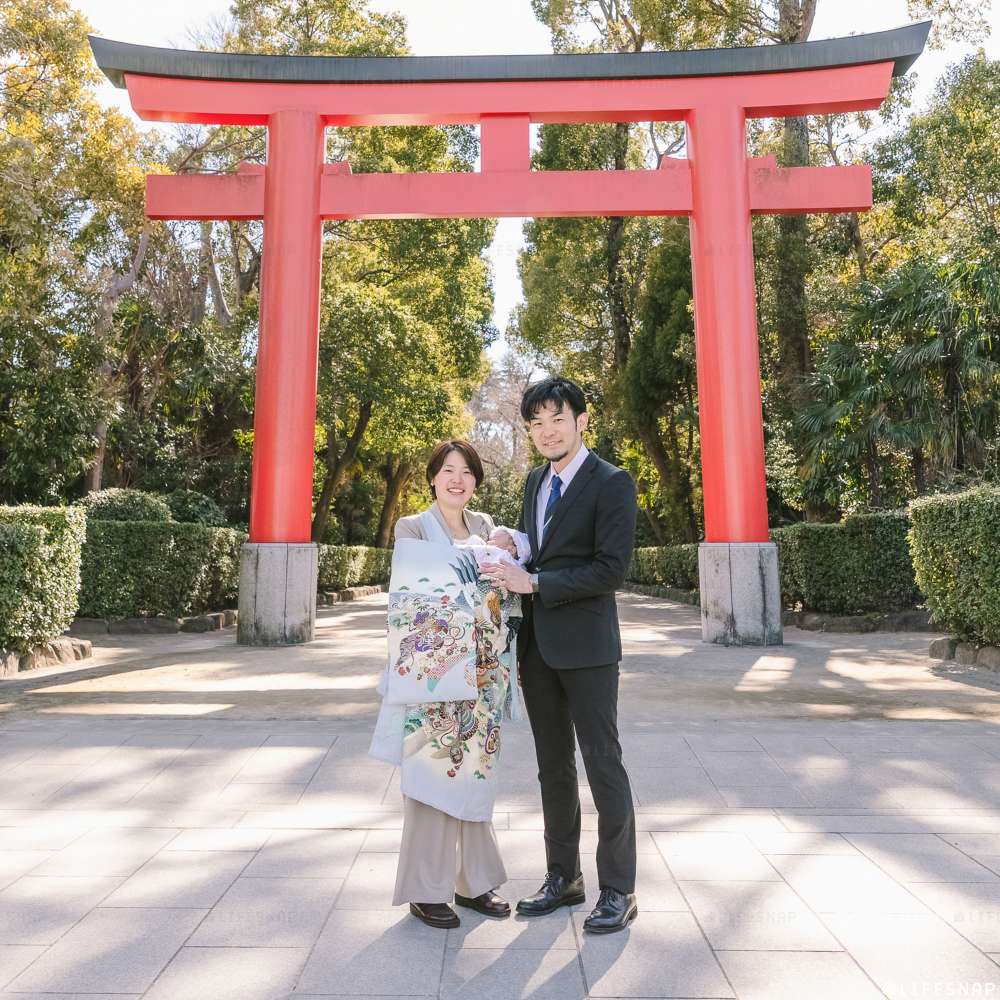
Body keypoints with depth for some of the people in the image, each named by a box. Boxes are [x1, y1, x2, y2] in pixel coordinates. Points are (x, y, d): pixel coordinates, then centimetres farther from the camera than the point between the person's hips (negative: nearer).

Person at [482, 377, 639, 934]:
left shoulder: (612, 484, -10)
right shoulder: (536, 481, 13)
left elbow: (612, 569, -17)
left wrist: (534, 583, -18)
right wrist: (513, 546, 0)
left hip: (585, 644, -7)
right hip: (537, 644, 7)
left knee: (603, 763, 3)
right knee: (553, 765, 15)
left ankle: (619, 890, 18)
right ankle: (563, 878, 30)